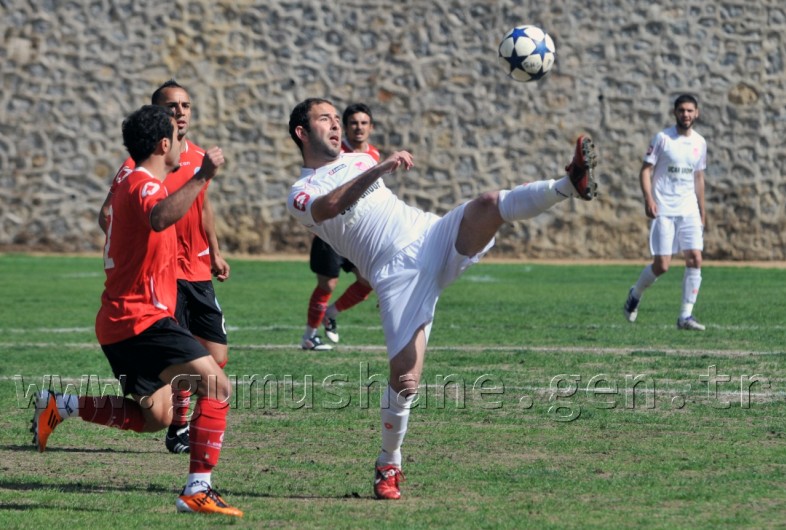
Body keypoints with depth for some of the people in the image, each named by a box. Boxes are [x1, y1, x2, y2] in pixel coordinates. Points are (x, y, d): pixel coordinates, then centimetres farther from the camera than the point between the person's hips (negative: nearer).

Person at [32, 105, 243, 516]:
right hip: (141, 318, -11)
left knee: (155, 417, 18)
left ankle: (59, 405, 16)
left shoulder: (133, 184, 18)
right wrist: (201, 177, -40)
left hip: (123, 322, 11)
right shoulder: (142, 184, -14)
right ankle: (197, 490, -21)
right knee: (216, 386, -17)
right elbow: (159, 219, -39)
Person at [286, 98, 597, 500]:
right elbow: (332, 205, -21)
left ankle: (571, 185, -45)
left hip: (434, 236, 5)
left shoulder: (360, 160, 24)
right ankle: (388, 466, 9)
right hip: (398, 273, -5)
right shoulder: (302, 195, 2)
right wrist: (379, 170, -32)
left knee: (490, 204, -26)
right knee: (405, 376, -12)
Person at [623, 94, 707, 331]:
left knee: (695, 259, -10)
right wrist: (648, 199, -19)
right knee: (661, 265, -7)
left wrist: (702, 213, 19)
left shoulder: (699, 142, 10)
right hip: (663, 211, -4)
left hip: (689, 211, 4)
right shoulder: (663, 138, -5)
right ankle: (635, 295, 23)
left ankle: (686, 316, -4)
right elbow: (645, 170, -5)